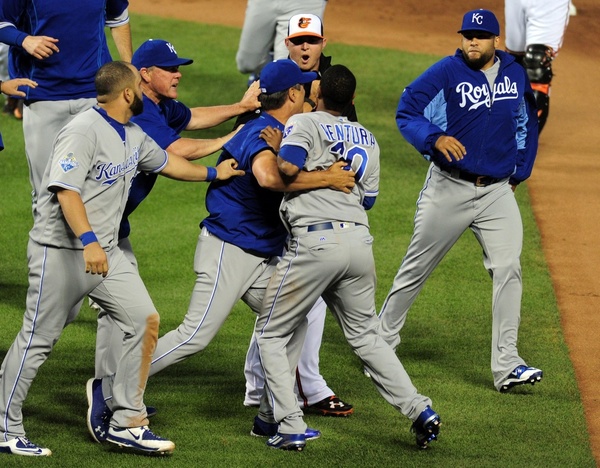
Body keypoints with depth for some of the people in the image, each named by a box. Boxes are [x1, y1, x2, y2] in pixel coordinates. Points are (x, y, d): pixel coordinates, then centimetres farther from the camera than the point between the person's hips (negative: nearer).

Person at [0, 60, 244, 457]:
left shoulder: (133, 136, 12)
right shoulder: (83, 132, -18)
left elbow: (163, 162, 31)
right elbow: (66, 191, -26)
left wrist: (213, 173, 38)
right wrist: (88, 241, -37)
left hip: (106, 253, 9)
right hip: (61, 251, -9)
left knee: (145, 321, -1)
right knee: (38, 339, -3)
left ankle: (127, 423, 5)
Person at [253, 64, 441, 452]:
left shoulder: (305, 123, 0)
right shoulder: (367, 139, 20)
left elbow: (289, 168, -18)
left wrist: (275, 147, 3)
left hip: (315, 241, -6)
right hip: (360, 241, 6)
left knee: (272, 334, 7)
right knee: (365, 334, 20)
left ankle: (290, 427, -3)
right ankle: (419, 409, 7)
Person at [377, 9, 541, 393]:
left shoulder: (516, 75, 6)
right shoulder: (446, 73, -7)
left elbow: (527, 125, 20)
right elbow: (407, 112, -10)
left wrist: (519, 172, 14)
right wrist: (434, 138, -27)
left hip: (498, 192, 3)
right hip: (449, 188, -3)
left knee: (508, 268, -12)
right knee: (417, 268, 7)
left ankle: (506, 365, -13)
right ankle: (384, 339, 26)